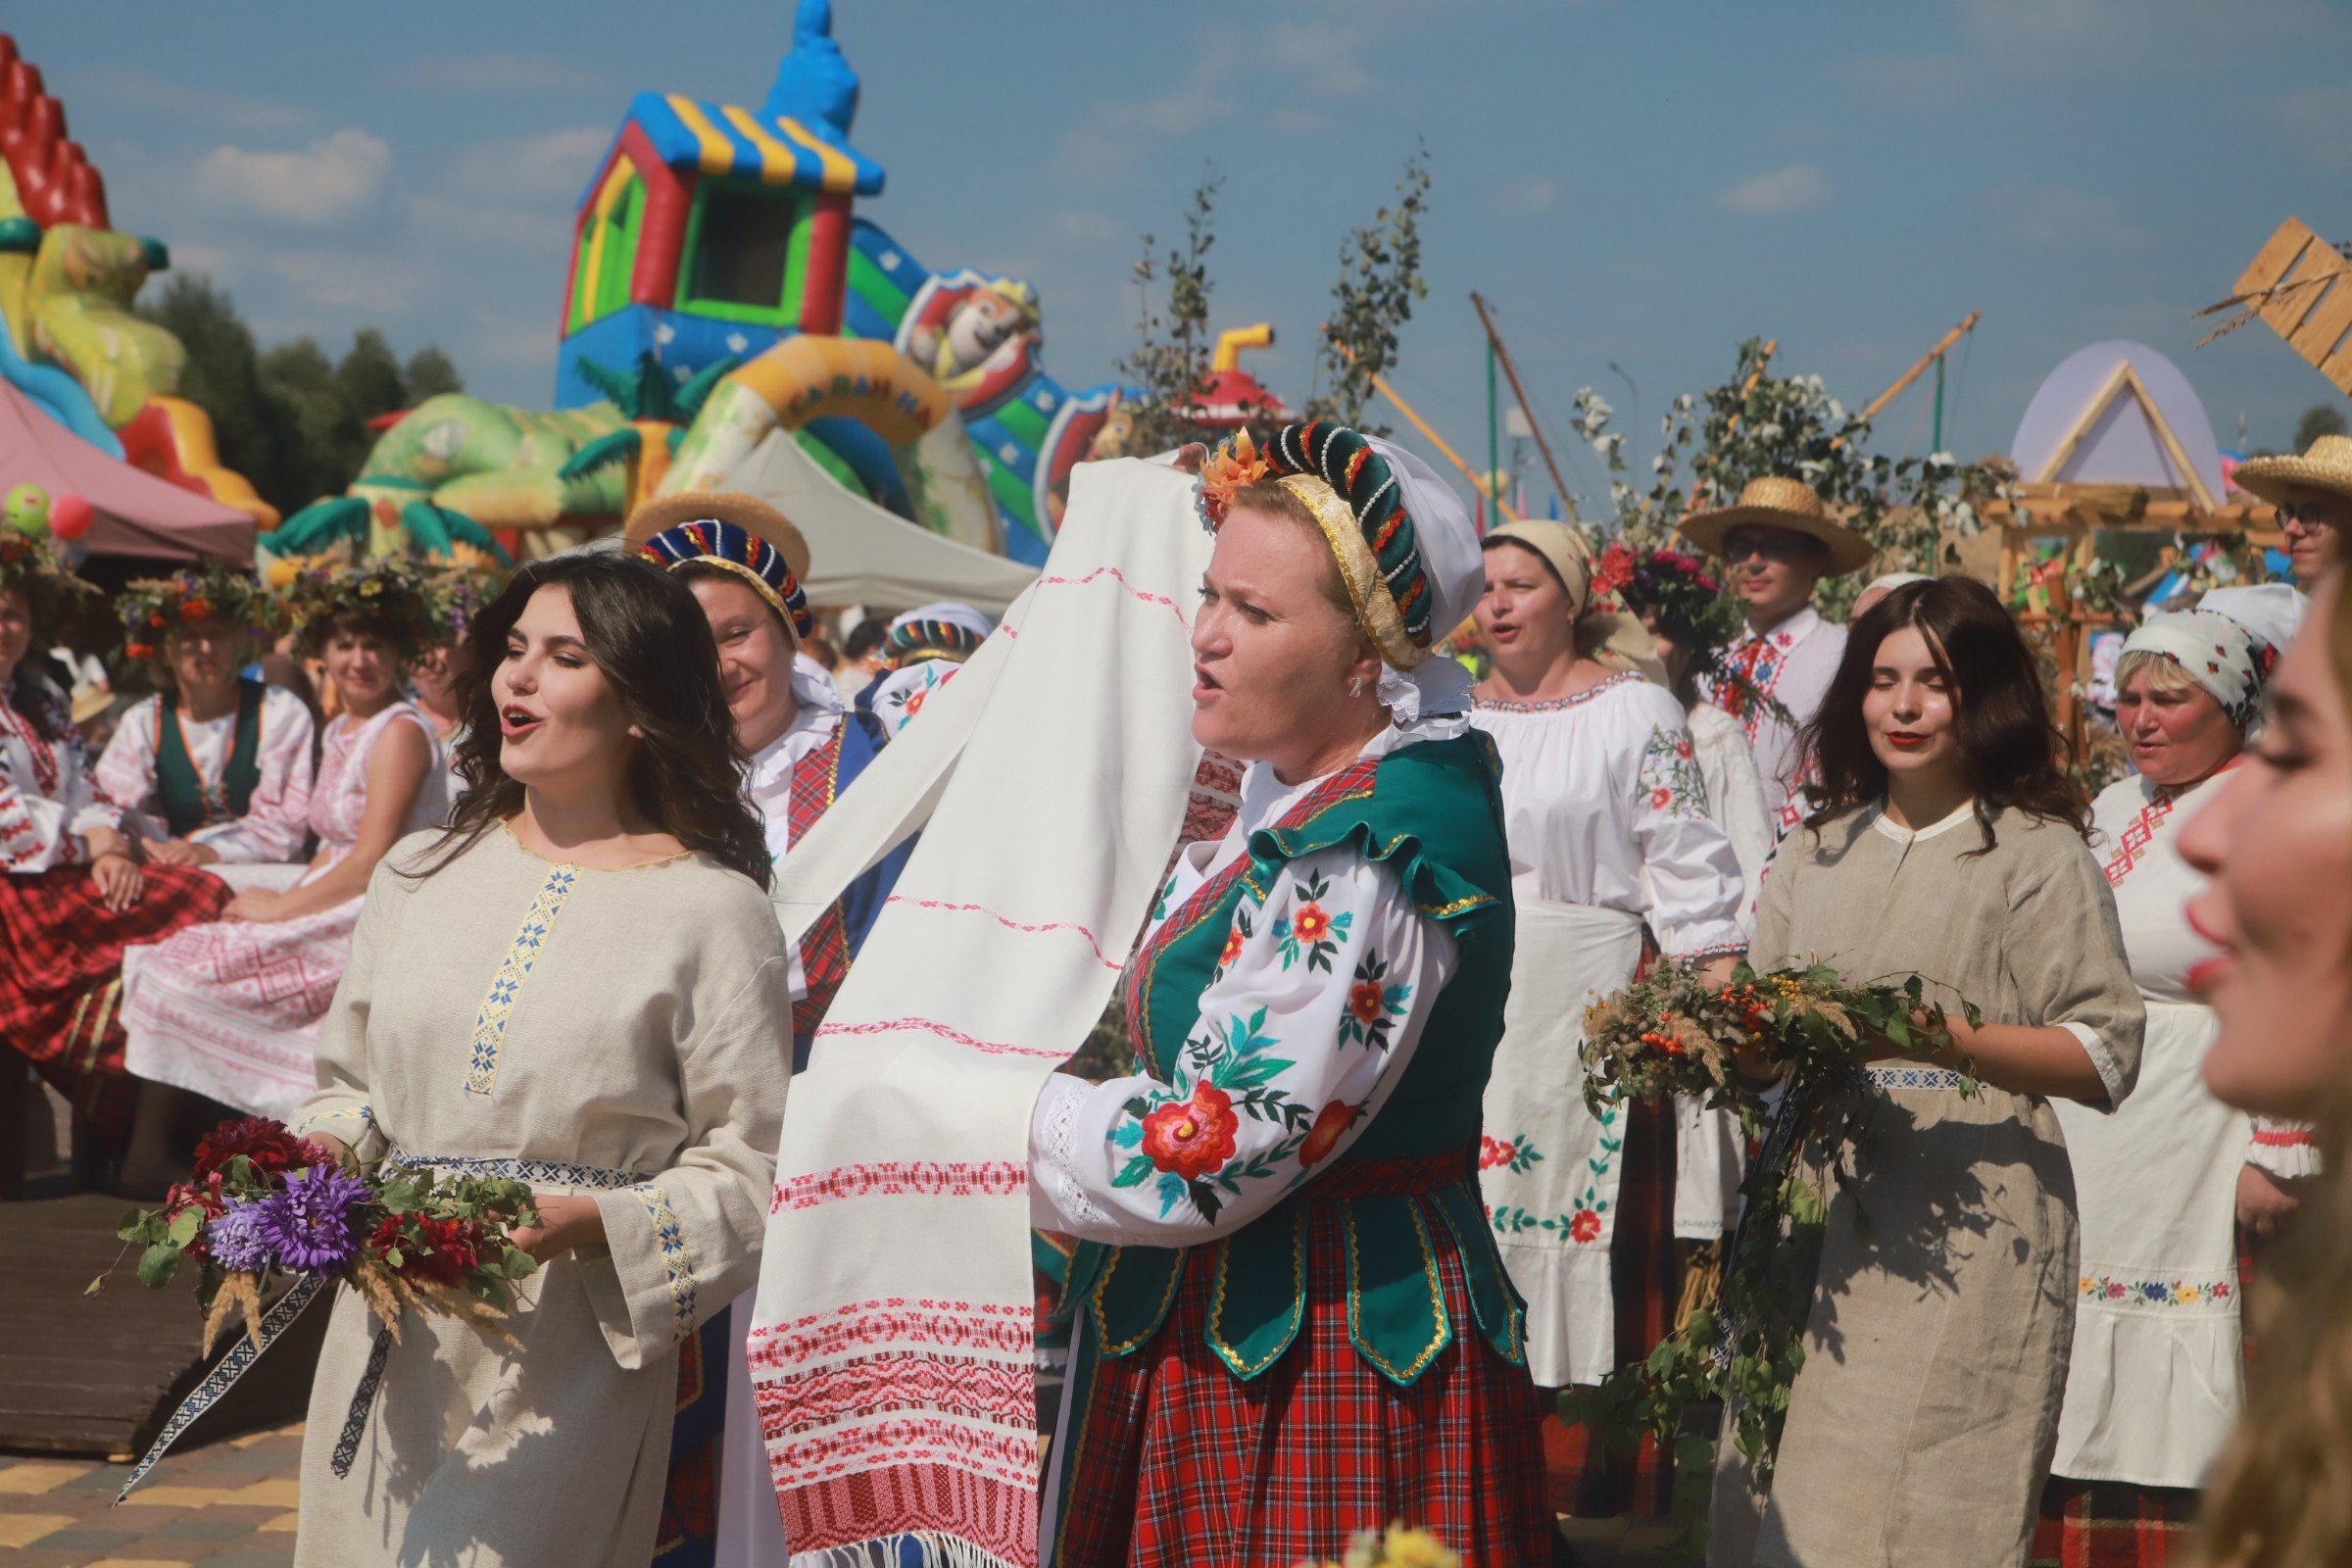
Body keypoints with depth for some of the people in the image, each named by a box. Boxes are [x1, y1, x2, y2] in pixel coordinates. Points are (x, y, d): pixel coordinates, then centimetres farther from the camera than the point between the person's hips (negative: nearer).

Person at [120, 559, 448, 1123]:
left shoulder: (401, 732, -12)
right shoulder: (342, 729, 17)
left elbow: (371, 864, -17)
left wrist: (280, 908, -10)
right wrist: (281, 898, 1)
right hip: (339, 913, 10)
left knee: (181, 972, -16)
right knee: (164, 960, 1)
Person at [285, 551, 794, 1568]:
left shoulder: (714, 912, -5)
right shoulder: (420, 874, 13)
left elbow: (754, 1170, -7)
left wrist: (587, 1222, -21)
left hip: (564, 1369, -5)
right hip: (387, 1349, 5)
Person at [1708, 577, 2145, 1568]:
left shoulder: (2040, 854, 0)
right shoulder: (1812, 854, 17)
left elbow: (2106, 1059, -7)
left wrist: (1940, 1037, -20)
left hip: (1965, 1235, -5)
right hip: (1814, 1218, 5)